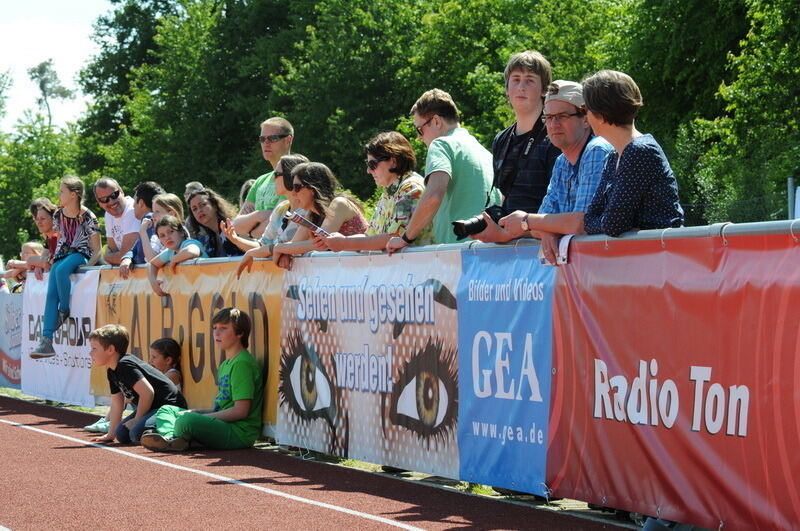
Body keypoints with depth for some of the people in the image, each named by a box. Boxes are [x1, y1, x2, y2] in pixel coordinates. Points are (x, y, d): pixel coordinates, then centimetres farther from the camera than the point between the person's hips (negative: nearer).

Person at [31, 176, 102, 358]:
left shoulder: (87, 217, -10)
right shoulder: (58, 215, 7)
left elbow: (97, 251, -8)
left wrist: (88, 266, -22)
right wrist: (50, 258, 11)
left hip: (80, 255, -5)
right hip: (62, 255, 5)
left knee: (61, 270, -39)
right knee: (51, 294, -19)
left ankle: (64, 311, -19)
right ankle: (46, 341, -29)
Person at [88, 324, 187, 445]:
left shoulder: (125, 366, -19)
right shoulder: (112, 372, 12)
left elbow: (147, 392, -27)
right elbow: (116, 404, 18)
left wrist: (137, 420, -17)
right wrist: (110, 435, 17)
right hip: (153, 407, 10)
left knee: (137, 433, -29)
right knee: (122, 435, 1)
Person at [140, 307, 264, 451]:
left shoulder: (242, 363, -12)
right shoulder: (225, 365, 21)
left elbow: (241, 411, -18)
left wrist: (203, 417, -11)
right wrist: (198, 412, 7)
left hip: (239, 433, -11)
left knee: (187, 421, -36)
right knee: (166, 410, 16)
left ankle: (177, 438, -4)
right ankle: (168, 436, -15)